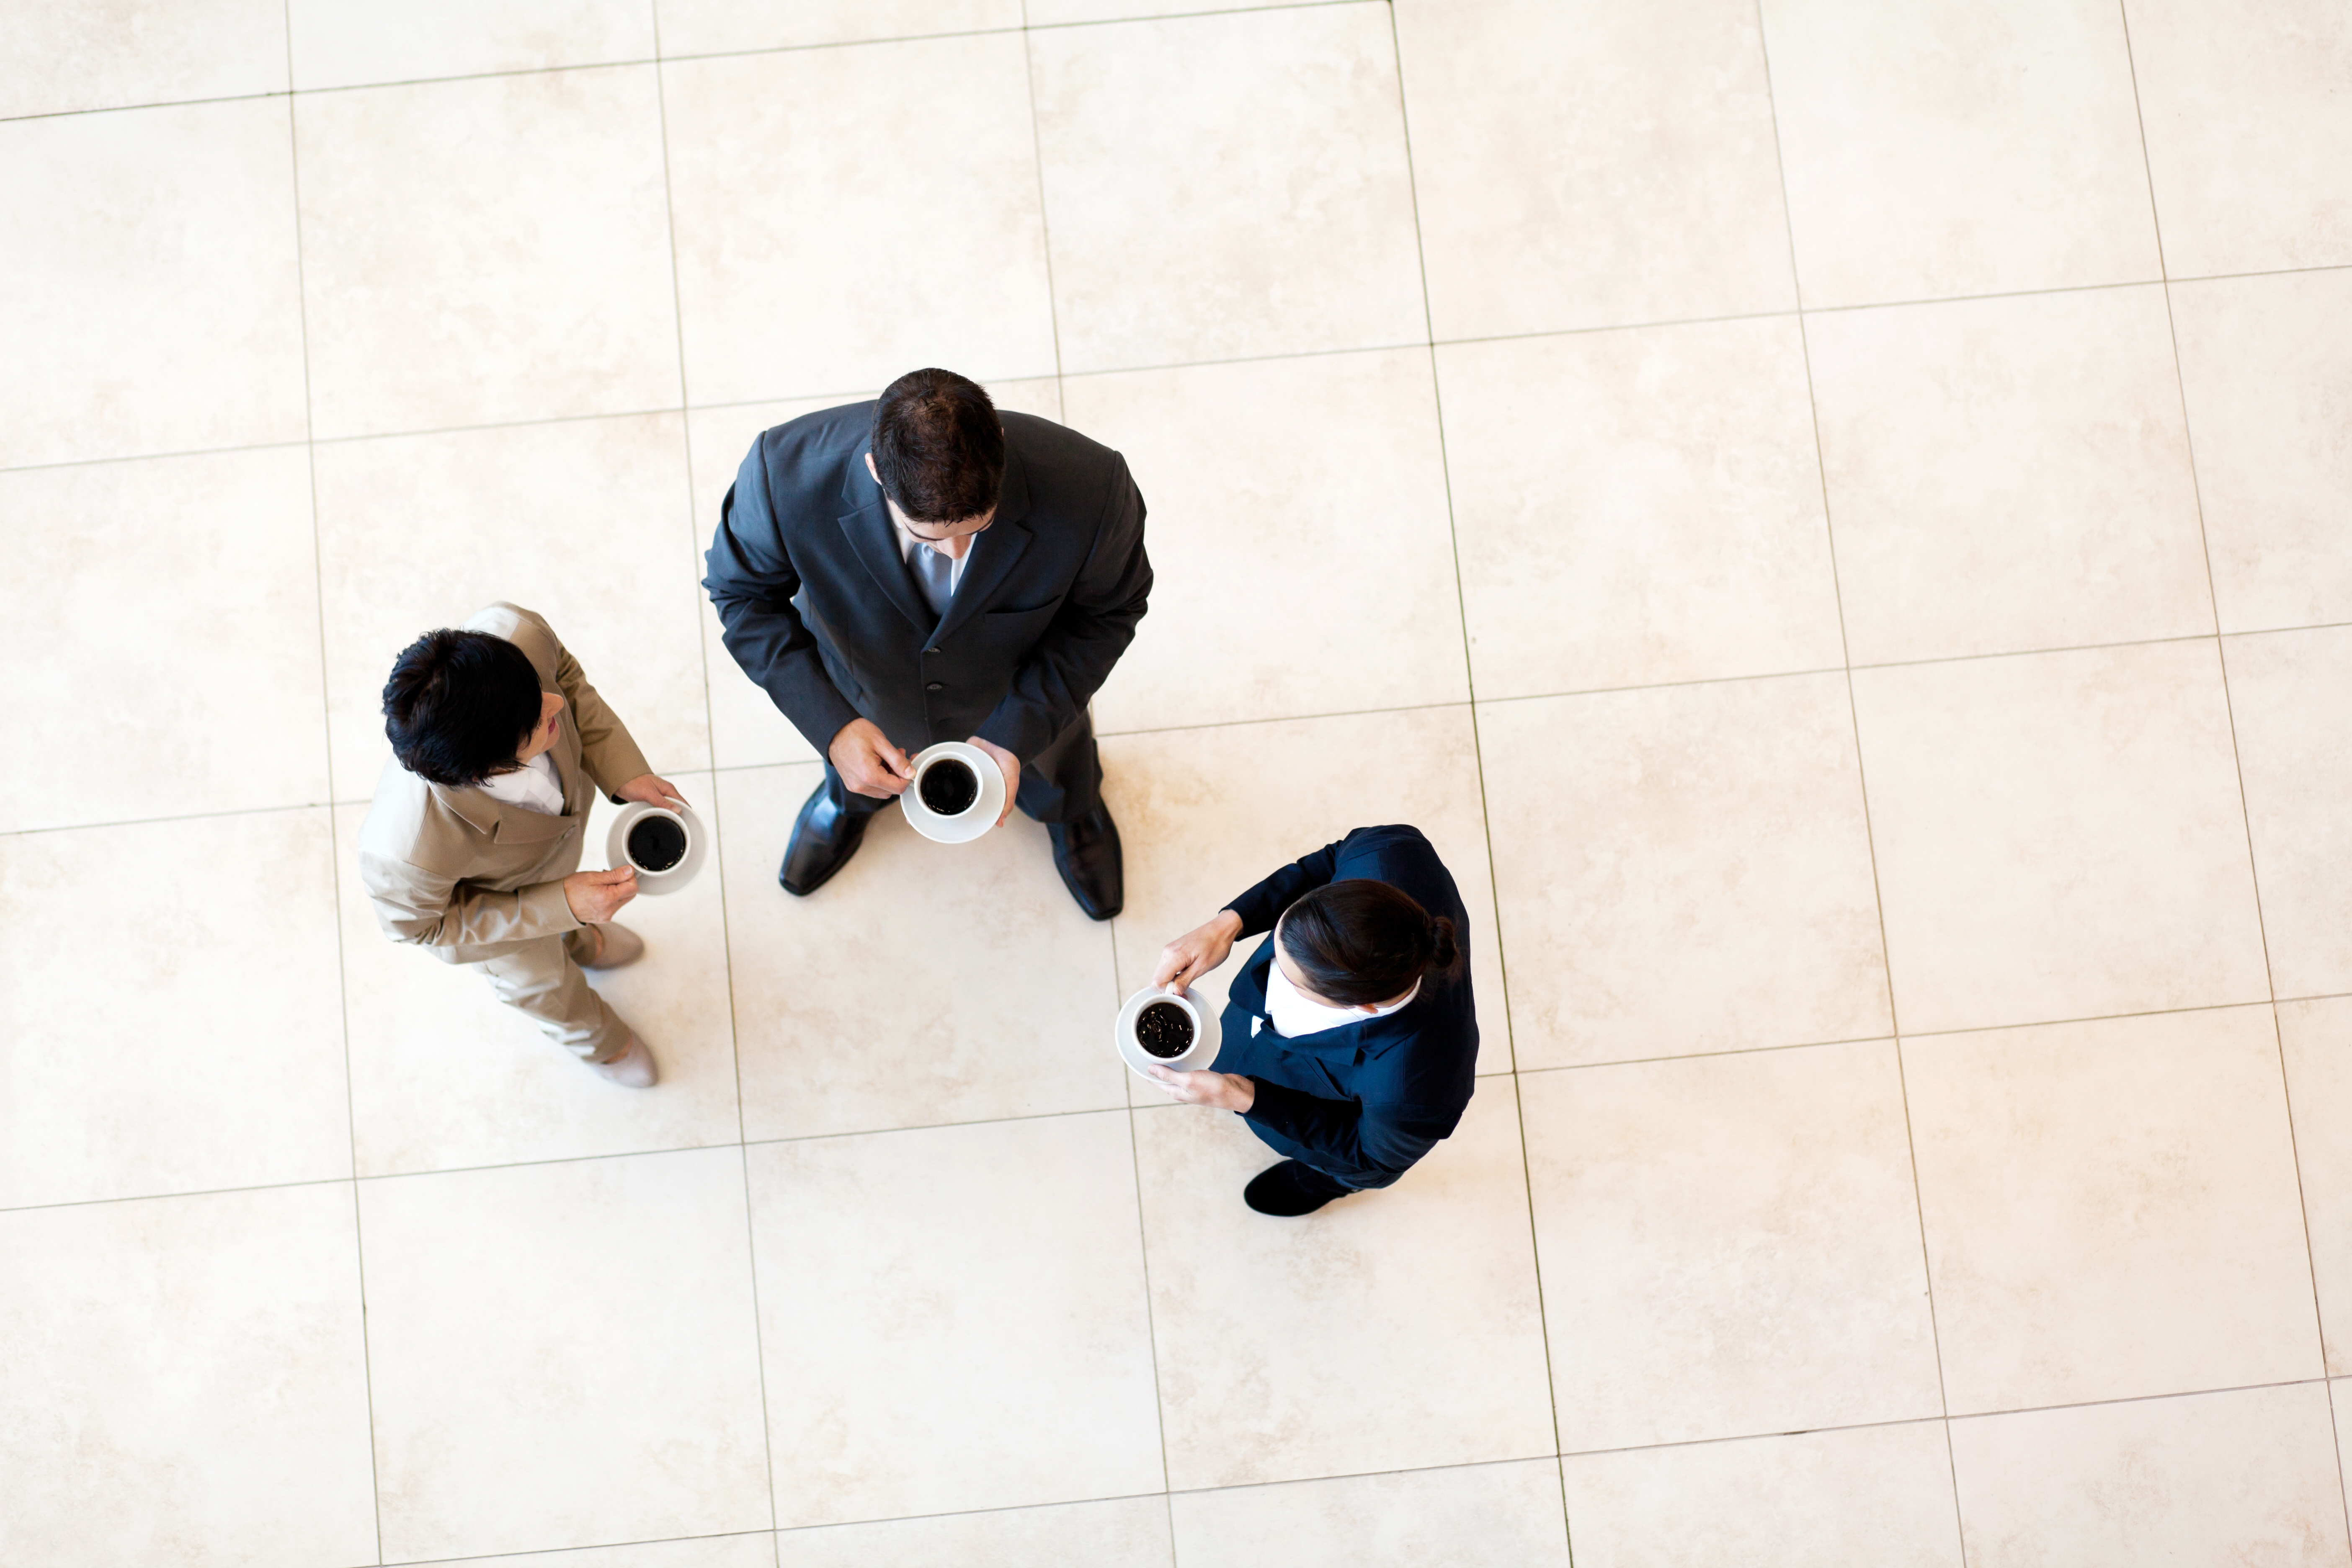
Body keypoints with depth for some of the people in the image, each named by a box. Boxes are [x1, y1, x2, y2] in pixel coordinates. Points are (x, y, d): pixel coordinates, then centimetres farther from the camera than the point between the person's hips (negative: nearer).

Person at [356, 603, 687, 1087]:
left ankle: (579, 939, 77)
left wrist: (624, 773, -24)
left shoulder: (517, 636, -45)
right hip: (484, 900, -3)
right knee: (540, 981, 33)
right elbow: (417, 925, -26)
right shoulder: (407, 854, -51)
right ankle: (588, 1032, 69)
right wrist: (560, 907, -29)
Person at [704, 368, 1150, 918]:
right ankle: (849, 799, 75)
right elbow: (743, 590, -21)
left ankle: (1072, 812, 74)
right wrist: (831, 726, -31)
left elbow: (1109, 609, -21)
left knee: (1059, 792, 36)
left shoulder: (1093, 491, -44)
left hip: (1023, 700, 0)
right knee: (858, 781, 36)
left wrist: (1016, 734, -28)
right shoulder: (787, 475, -43)